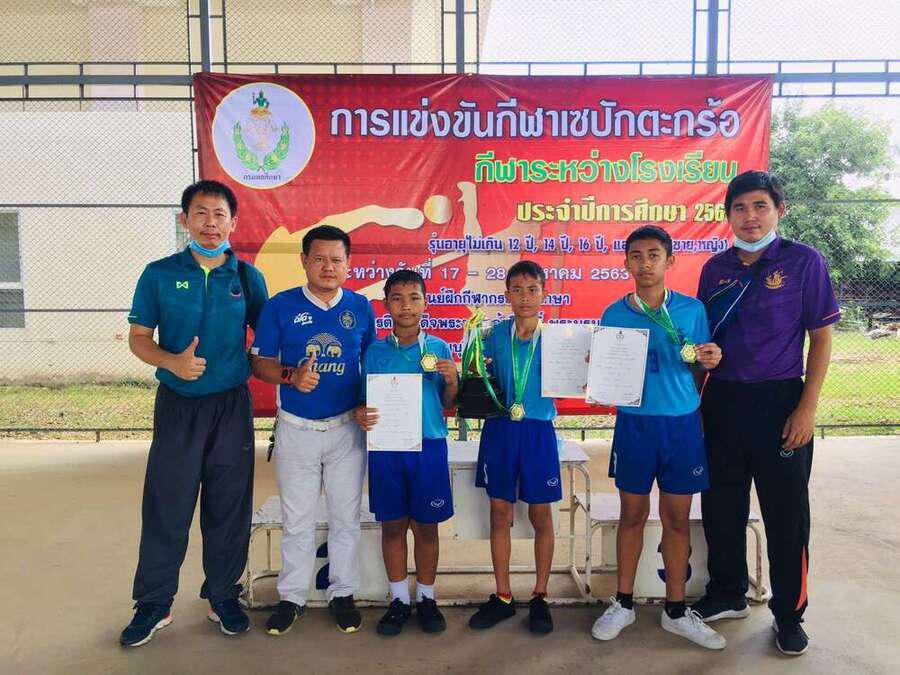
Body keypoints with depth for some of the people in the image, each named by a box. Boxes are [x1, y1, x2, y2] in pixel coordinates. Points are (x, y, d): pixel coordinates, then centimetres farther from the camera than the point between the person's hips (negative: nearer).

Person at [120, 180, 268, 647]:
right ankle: (154, 603, 24)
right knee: (165, 507, 5)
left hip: (232, 405, 1)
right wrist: (173, 361, -16)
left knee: (228, 507, 10)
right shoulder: (159, 274, 0)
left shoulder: (248, 278, 2)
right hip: (177, 404, 0)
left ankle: (223, 596, 28)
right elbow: (138, 338, 2)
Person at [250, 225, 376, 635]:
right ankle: (292, 597, 28)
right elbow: (260, 362, -2)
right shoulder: (280, 306, -4)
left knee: (346, 516, 11)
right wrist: (291, 376, -21)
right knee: (297, 519, 10)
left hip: (347, 428, 1)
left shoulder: (360, 307, 1)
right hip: (296, 429, -1)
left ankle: (343, 594, 28)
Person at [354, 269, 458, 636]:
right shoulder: (374, 351, 3)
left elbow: (448, 403, 7)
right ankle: (399, 599, 27)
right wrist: (360, 414, -14)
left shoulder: (439, 348, 3)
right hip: (386, 447, 1)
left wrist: (452, 379, -12)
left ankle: (426, 597, 28)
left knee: (426, 525, 9)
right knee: (392, 524, 10)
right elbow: (366, 399, 7)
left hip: (429, 445, 0)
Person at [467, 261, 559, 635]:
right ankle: (502, 596, 23)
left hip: (538, 431, -1)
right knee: (500, 512, 8)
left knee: (541, 515, 8)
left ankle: (540, 597, 24)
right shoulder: (495, 335, 2)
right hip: (500, 429, 2)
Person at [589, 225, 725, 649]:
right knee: (632, 514, 10)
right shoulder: (614, 314, 0)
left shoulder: (692, 309, 1)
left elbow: (700, 367, 7)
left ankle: (675, 611, 26)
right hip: (634, 423, 0)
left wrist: (709, 360, -14)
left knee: (677, 518, 10)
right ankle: (623, 604, 27)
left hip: (682, 423, 1)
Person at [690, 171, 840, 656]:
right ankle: (727, 594, 33)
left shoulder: (803, 261, -4)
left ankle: (789, 614, 26)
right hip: (721, 400, 4)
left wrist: (807, 408, -11)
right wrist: (695, 400, 7)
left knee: (786, 512, 7)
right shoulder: (716, 268, 6)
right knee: (721, 506, 13)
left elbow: (822, 337, -5)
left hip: (778, 401, -4)